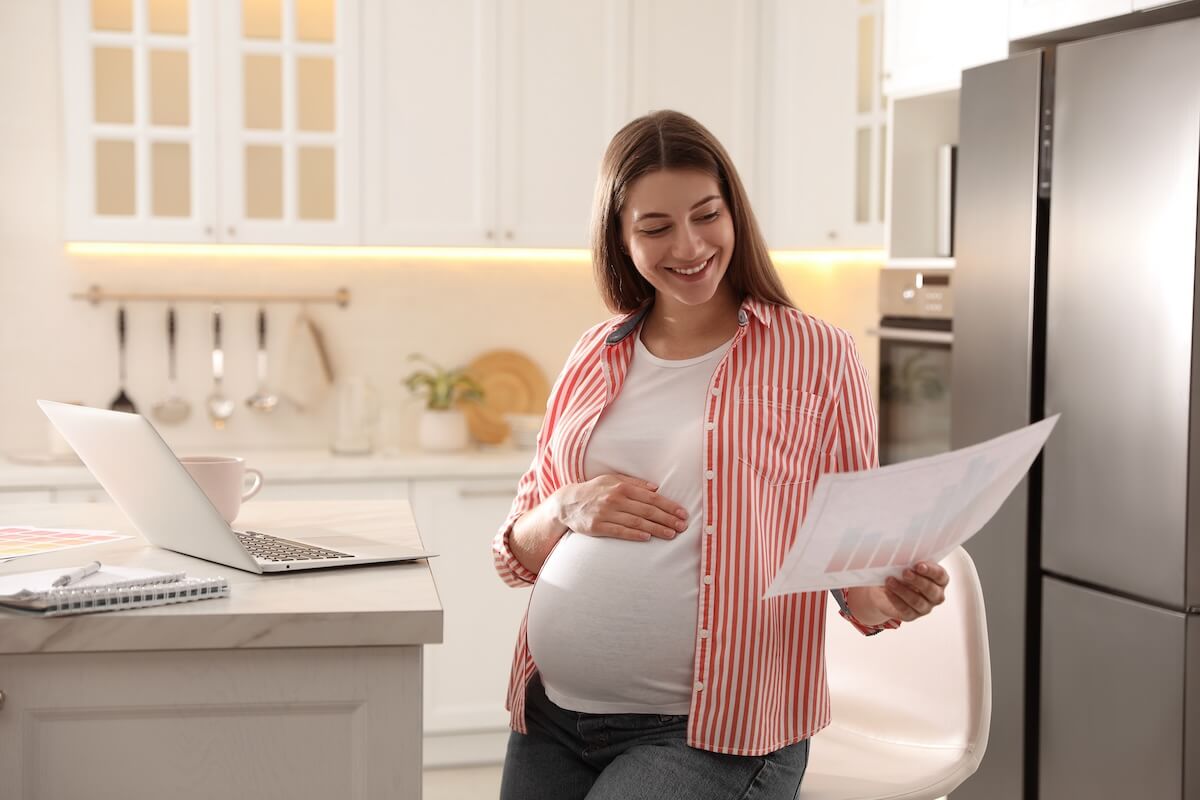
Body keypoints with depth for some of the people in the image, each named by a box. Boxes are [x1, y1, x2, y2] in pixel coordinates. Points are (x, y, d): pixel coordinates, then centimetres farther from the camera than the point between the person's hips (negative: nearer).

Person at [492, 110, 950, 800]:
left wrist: (888, 598, -18)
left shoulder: (818, 356, 0)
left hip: (718, 735, -4)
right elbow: (516, 555, 14)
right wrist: (567, 510, -7)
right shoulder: (596, 358, 10)